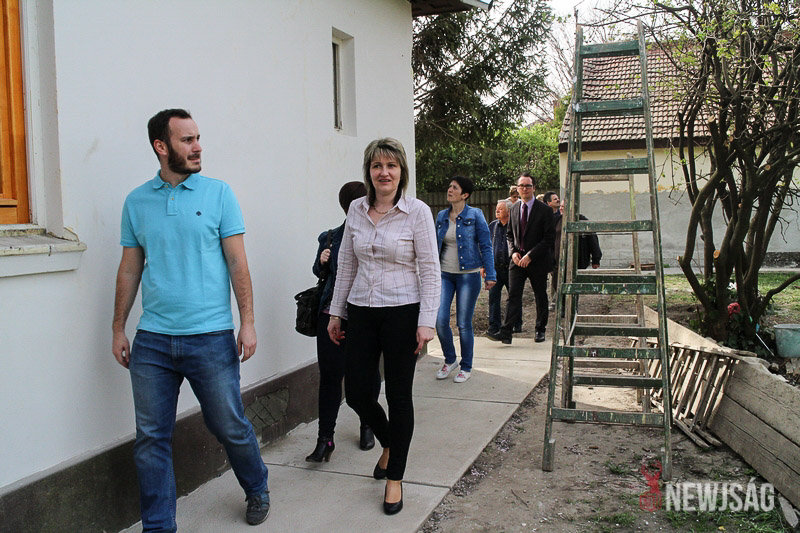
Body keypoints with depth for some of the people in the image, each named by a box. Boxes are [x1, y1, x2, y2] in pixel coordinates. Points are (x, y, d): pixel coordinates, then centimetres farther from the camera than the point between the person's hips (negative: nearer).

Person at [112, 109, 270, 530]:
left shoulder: (218, 193, 0)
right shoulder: (137, 202, 7)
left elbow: (237, 262, -1)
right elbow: (130, 269, 12)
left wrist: (247, 322, -6)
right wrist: (118, 329, 11)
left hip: (210, 337, -2)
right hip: (151, 340, 3)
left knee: (230, 427, 8)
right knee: (151, 438, 7)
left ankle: (257, 491, 35)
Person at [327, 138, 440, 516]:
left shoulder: (417, 212, -7)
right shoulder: (356, 210, 5)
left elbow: (430, 271, -7)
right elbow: (346, 265, 12)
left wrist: (426, 321, -13)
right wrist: (336, 312, 12)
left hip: (402, 312, -4)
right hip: (361, 313, 4)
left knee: (399, 396, 5)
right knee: (356, 392, 7)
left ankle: (394, 478, 22)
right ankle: (389, 444, 38)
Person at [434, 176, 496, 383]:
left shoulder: (475, 215, -5)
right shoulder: (441, 216, 8)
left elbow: (486, 246, -4)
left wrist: (490, 275, -8)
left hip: (468, 275, -4)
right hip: (445, 274, 4)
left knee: (464, 324, 1)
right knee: (440, 320, -5)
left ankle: (466, 367, 19)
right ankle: (449, 360, 20)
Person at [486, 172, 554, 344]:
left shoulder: (544, 210, -6)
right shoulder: (514, 208, 9)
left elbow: (549, 238, -9)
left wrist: (530, 255, -15)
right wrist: (513, 252, -1)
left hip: (538, 260, -3)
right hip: (518, 259, 3)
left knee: (540, 296, 9)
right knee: (513, 294, -6)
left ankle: (540, 330, 23)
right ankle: (506, 332, -12)